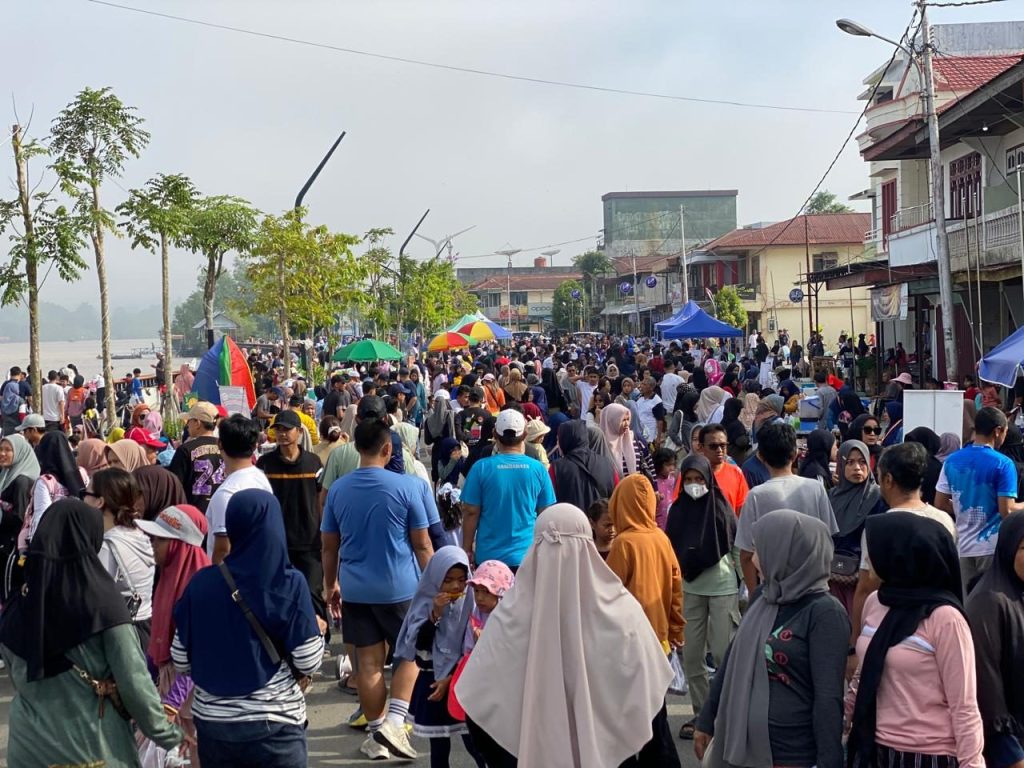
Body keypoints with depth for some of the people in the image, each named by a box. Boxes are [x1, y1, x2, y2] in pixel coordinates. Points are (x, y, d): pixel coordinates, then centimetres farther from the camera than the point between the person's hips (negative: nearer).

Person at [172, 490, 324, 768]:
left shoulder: (201, 583, -5)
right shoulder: (290, 584, -13)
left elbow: (181, 661, 1)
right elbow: (308, 663, -10)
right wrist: (315, 629, 8)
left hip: (212, 724, 3)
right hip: (273, 726, -3)